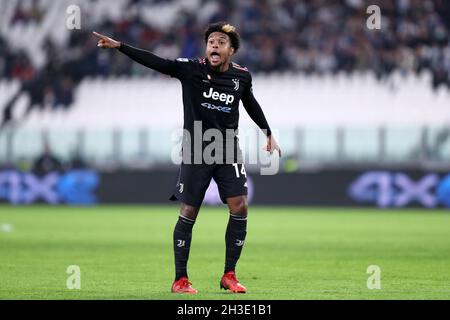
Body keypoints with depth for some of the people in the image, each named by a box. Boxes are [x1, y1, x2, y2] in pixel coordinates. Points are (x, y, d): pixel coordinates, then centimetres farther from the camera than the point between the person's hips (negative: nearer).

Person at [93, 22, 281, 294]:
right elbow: (154, 61, -16)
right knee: (188, 212, -1)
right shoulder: (191, 69, -8)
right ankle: (180, 279, 9)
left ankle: (229, 276, 5)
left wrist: (269, 134, 29)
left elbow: (251, 103, 21)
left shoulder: (242, 76, 2)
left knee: (240, 207, -8)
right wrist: (119, 46, -25)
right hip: (196, 152, -3)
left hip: (229, 150, 3)